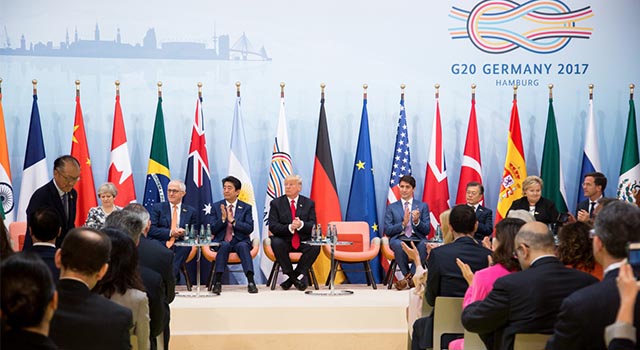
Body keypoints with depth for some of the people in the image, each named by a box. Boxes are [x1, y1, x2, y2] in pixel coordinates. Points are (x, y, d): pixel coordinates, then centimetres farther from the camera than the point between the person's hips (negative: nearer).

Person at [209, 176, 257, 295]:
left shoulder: (246, 208, 8)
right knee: (224, 245, -34)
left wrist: (233, 221, -15)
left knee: (243, 246, -34)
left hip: (240, 241, 0)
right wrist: (223, 219, -14)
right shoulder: (216, 206, 10)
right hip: (222, 242, 0)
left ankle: (251, 282, -39)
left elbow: (249, 228, -5)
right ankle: (217, 282, -36)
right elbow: (212, 230, 2)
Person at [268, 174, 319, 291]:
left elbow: (313, 226, -1)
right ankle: (293, 277, -20)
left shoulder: (309, 203, 8)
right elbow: (272, 226, -6)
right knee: (276, 243, -34)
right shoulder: (276, 203, 5)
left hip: (303, 241, 1)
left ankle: (297, 275, -16)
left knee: (315, 246, -30)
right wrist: (289, 227, -23)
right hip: (284, 240, -1)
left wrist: (301, 225, -24)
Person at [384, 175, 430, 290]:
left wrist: (417, 221, -13)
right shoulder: (391, 207, 16)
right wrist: (403, 223, -10)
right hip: (399, 238, 0)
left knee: (424, 245, -37)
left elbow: (427, 230, 8)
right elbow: (387, 231, 6)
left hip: (417, 238, 0)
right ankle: (411, 278, -21)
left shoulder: (423, 206, 16)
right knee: (398, 245, -38)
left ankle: (409, 277, -24)